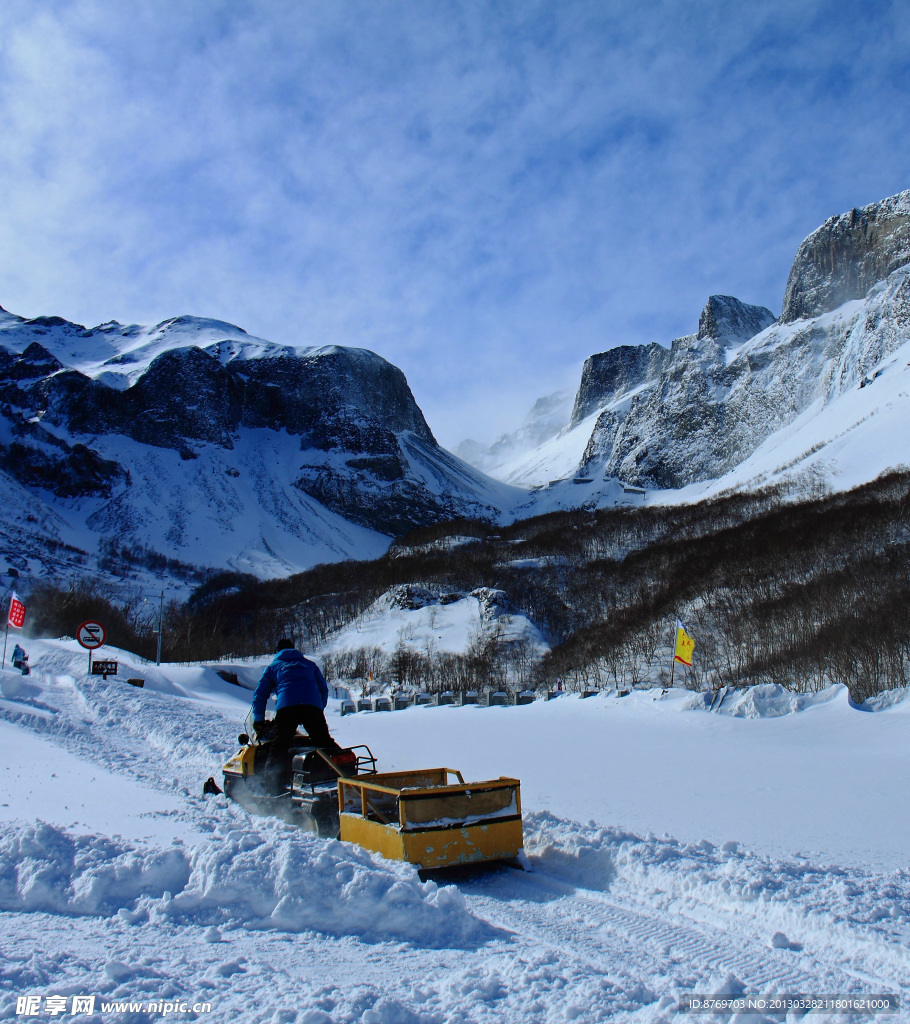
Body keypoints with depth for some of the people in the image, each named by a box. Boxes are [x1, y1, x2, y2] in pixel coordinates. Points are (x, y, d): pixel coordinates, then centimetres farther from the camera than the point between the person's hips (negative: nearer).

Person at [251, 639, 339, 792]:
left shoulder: (273, 667, 28)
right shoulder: (310, 664, 34)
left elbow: (260, 694, 23)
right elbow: (324, 689, 31)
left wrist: (258, 720, 27)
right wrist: (320, 710, 39)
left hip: (286, 707, -2)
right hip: (313, 707, 2)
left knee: (278, 749, -3)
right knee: (325, 743, 7)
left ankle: (274, 789, -12)